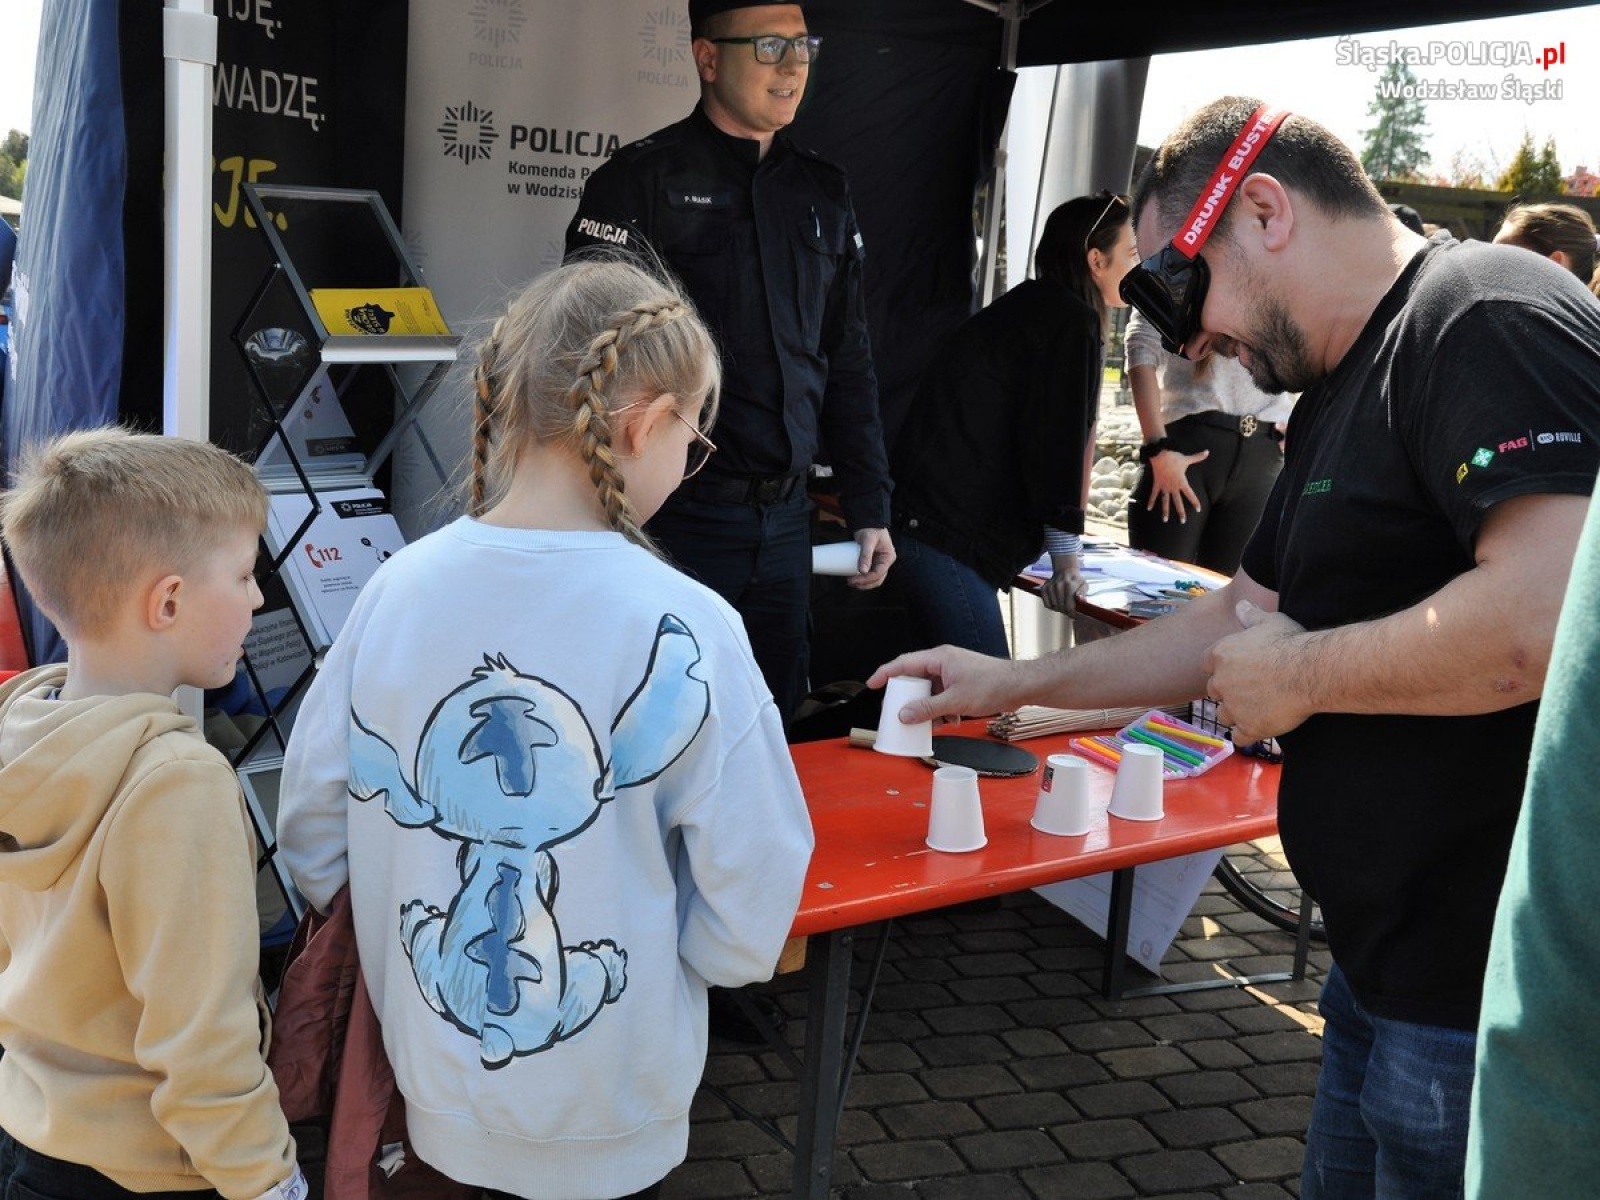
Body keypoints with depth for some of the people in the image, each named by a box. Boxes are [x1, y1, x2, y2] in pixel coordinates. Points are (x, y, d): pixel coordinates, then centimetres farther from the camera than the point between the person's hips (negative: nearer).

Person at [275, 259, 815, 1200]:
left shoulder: (400, 587, -11)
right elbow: (748, 924, -18)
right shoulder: (685, 629, -22)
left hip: (433, 1092, 3)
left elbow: (314, 840, -1)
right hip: (606, 1121, -3)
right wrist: (651, 948, 3)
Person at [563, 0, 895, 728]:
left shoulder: (823, 195, 13)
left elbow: (848, 364, 16)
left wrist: (868, 508, 11)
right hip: (678, 516, -5)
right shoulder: (643, 181, -5)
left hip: (785, 519, 5)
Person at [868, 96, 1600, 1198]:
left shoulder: (1488, 321, -18)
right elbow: (1247, 615, 23)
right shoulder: (1337, 397, 14)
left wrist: (1298, 676, -17)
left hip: (1488, 993, -9)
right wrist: (1018, 683, 22)